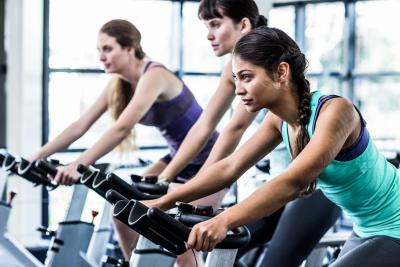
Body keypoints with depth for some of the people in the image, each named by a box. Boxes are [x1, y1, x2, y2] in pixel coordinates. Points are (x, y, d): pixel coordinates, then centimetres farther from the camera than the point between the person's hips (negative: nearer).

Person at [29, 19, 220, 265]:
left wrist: (78, 166, -46)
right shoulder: (119, 84, -1)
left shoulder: (154, 76, -26)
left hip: (207, 162, -8)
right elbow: (80, 126, -2)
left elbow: (122, 129, -38)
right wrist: (36, 158, -9)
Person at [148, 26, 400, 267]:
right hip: (367, 231, 8)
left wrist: (223, 221, -48)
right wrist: (161, 203, -9)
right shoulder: (279, 120, -3)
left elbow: (293, 181, -39)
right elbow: (229, 167, -3)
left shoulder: (334, 111, -27)